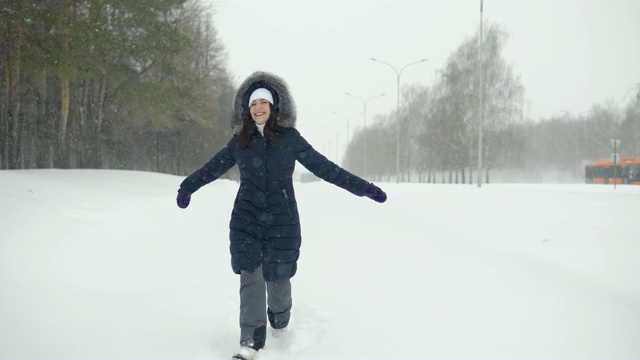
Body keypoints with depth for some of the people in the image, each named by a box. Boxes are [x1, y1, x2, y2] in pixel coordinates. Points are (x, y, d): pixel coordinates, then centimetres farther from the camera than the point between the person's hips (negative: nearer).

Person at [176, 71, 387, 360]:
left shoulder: (290, 138, 0)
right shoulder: (240, 141, 6)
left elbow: (323, 167, 1)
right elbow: (214, 167, 17)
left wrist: (362, 187, -2)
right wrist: (188, 187, 19)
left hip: (282, 221, -1)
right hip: (246, 219, 1)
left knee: (277, 276, 5)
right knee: (250, 277, -6)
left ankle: (280, 320, 37)